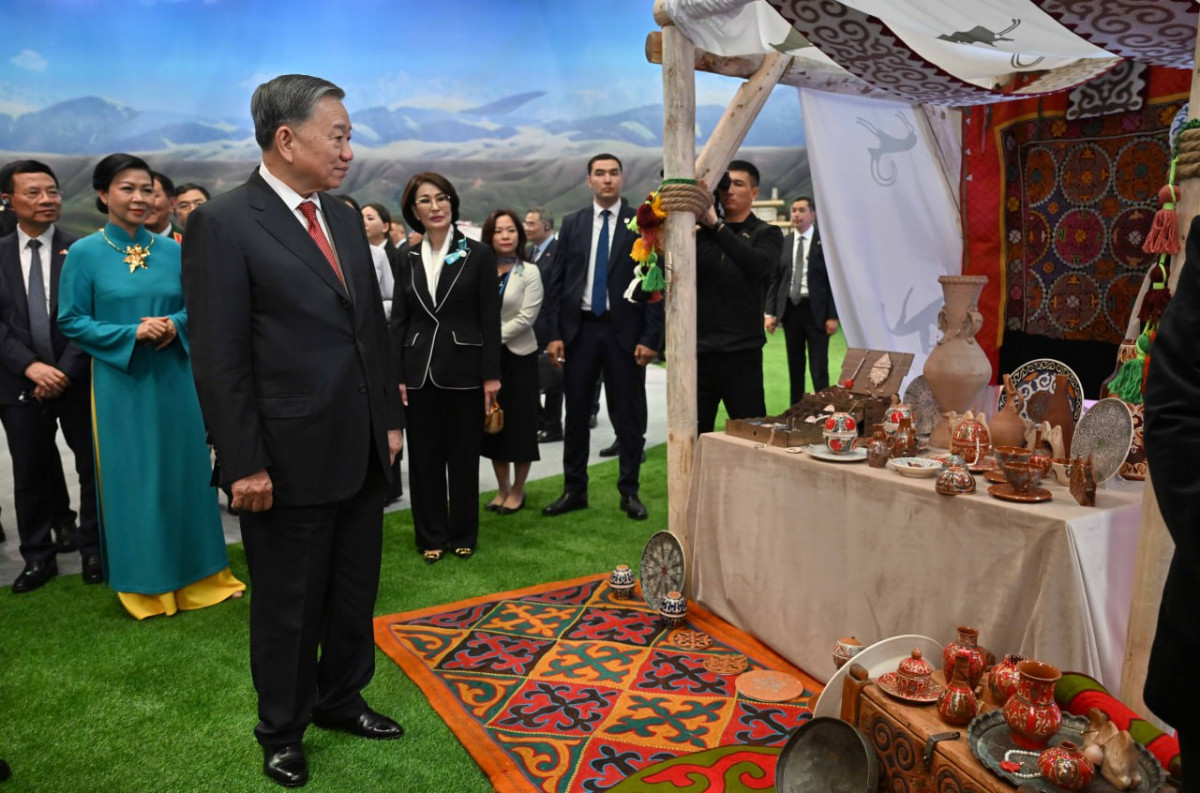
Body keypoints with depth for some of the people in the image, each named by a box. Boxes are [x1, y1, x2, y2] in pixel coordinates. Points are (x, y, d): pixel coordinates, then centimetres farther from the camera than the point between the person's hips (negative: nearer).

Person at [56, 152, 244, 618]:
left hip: (174, 379, 3)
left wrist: (175, 325, -11)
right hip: (120, 382, -3)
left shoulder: (171, 251, 4)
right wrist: (132, 333, -17)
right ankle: (145, 585, 19)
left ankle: (194, 575, 24)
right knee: (132, 481, 5)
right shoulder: (84, 254, -4)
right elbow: (71, 322, -5)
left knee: (184, 473, 10)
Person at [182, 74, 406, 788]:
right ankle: (283, 731, 34)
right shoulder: (223, 223, -11)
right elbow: (220, 360, -14)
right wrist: (245, 465, -15)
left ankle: (341, 700, 41)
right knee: (288, 608, 12)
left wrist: (390, 417, 11)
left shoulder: (346, 219, 10)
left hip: (362, 454, 7)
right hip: (289, 461, -6)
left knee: (355, 593, 19)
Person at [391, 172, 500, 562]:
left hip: (463, 371, -3)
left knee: (464, 456, 7)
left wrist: (491, 375, -7)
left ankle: (463, 535, 23)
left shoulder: (478, 255, -1)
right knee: (424, 457, 8)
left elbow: (490, 319, -3)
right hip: (420, 372, 3)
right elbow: (398, 321, 7)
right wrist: (397, 376, 0)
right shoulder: (408, 261, 7)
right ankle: (431, 537, 22)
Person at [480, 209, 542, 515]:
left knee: (519, 421, 3)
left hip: (518, 356, -3)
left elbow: (526, 317, -11)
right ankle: (502, 487, 23)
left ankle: (517, 490, 17)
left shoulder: (529, 272, -3)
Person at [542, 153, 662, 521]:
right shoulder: (572, 224, 8)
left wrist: (651, 337, -9)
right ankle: (574, 490, 20)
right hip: (579, 328, 3)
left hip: (624, 331, -2)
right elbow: (557, 282, 6)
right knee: (576, 412, 8)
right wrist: (554, 333, -1)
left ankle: (629, 492, 18)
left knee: (628, 415, 5)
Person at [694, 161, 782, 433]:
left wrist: (717, 225, -23)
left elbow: (758, 265, -18)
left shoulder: (767, 234, 4)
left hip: (741, 352, -3)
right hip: (700, 351, 3)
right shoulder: (702, 234, 12)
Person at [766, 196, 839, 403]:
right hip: (790, 308, 4)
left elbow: (833, 280, -4)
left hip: (816, 310, -3)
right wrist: (770, 312, 0)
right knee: (795, 364, 11)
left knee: (819, 366, -3)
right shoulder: (783, 243, 8)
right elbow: (774, 279, 8)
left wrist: (833, 316, -9)